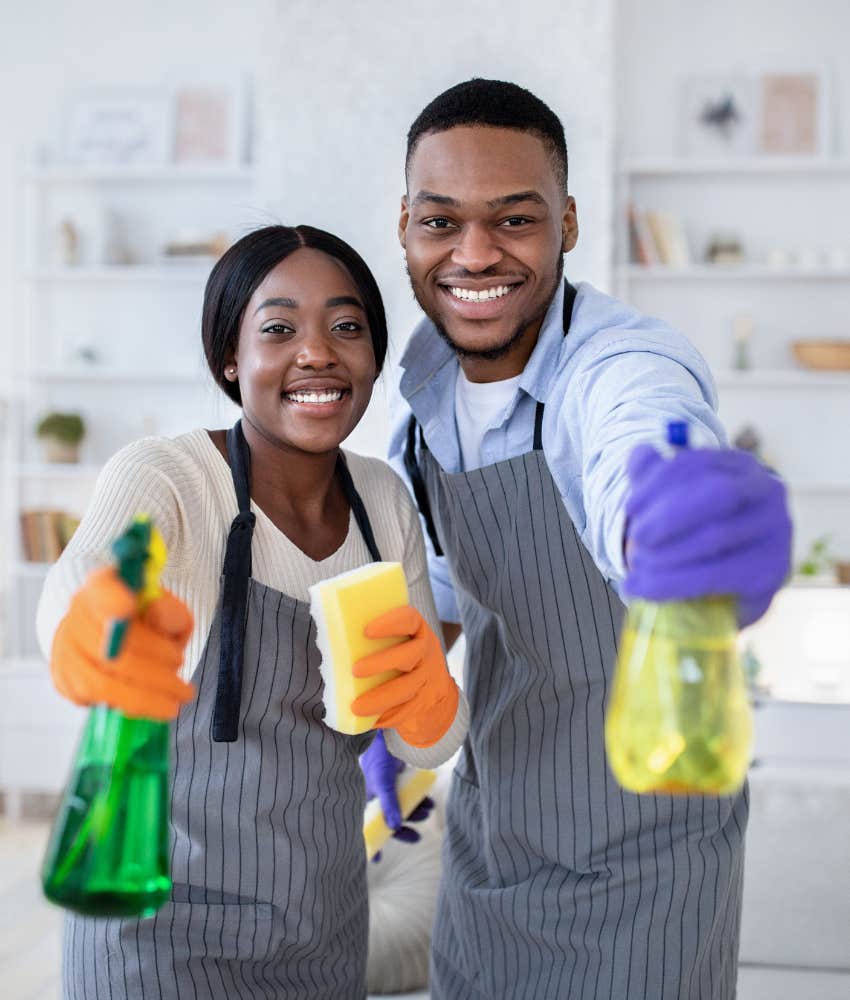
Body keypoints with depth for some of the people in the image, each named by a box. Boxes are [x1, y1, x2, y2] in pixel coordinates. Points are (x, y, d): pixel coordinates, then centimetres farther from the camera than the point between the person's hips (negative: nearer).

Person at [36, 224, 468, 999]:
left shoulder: (385, 499, -3)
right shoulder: (163, 478, -18)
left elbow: (432, 741, -4)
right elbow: (87, 570, -41)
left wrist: (422, 691, -27)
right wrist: (94, 623, -64)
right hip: (166, 936, -5)